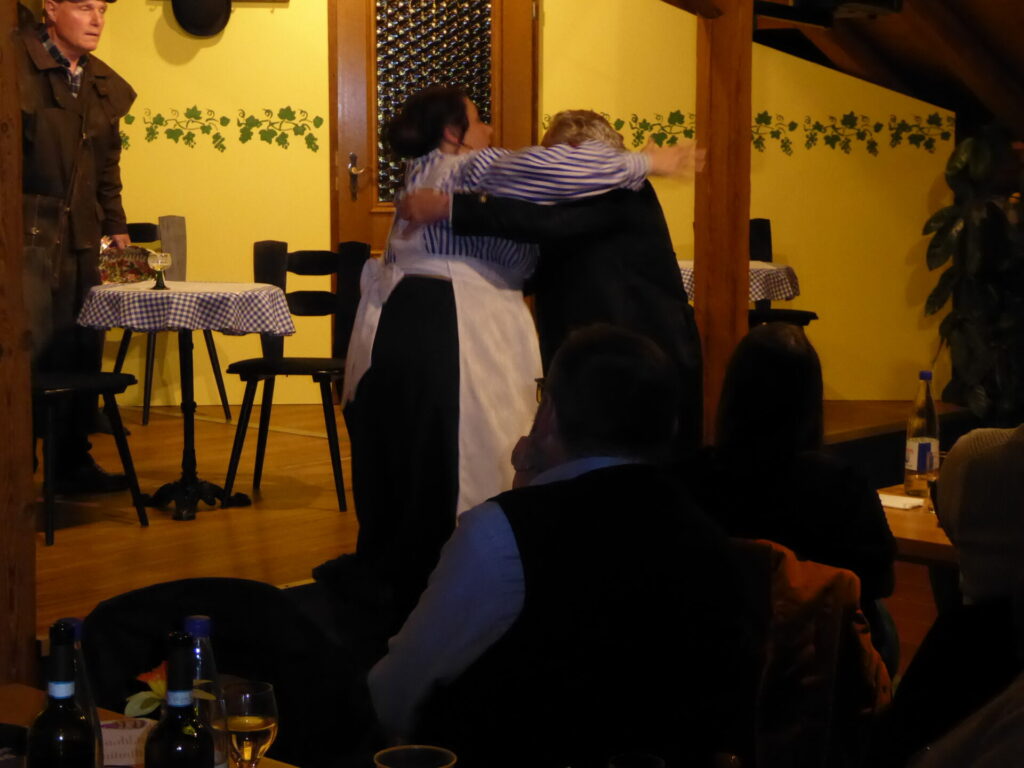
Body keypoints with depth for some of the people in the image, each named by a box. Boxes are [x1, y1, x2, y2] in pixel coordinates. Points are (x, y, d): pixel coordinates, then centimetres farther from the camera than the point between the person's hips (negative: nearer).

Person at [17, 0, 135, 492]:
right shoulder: (18, 65, -6)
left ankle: (73, 465, 21)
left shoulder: (103, 85, 14)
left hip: (80, 241, 6)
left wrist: (115, 225, 16)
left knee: (81, 354, 9)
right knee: (28, 357, -6)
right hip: (28, 235, -6)